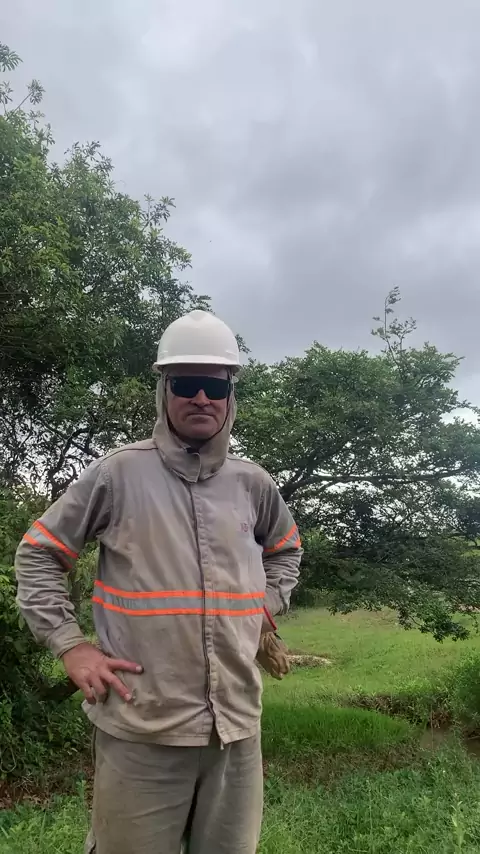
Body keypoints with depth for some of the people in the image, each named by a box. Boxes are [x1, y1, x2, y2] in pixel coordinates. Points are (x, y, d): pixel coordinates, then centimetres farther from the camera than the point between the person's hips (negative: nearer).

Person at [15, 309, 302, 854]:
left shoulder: (252, 483, 5)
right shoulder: (119, 472, -7)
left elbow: (286, 550, 24)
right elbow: (37, 554, 1)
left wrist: (267, 608, 8)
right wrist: (70, 648, -7)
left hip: (237, 725, 4)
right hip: (141, 729, -3)